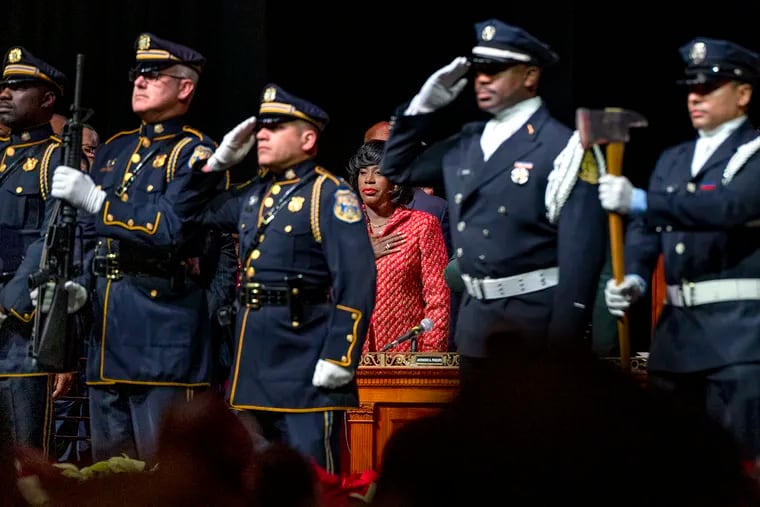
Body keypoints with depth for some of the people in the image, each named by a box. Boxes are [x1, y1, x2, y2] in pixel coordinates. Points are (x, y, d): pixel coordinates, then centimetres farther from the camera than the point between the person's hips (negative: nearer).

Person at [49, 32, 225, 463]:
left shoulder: (196, 154, -4)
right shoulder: (114, 150, 19)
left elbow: (171, 228, -18)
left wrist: (95, 200, -21)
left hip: (163, 328, -7)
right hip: (106, 326, 8)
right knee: (109, 464, 10)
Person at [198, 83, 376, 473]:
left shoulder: (330, 196, -8)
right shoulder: (253, 196, 15)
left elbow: (357, 284, -16)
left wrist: (338, 359, -22)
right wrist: (221, 160, 15)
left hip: (305, 366, -8)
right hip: (253, 362, 8)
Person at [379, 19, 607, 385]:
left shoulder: (561, 147, -10)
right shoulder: (466, 144, 12)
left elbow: (581, 252, -15)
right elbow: (397, 167, 23)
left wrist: (564, 345, -19)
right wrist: (424, 105, 8)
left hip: (535, 318, -7)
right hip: (476, 318, 7)